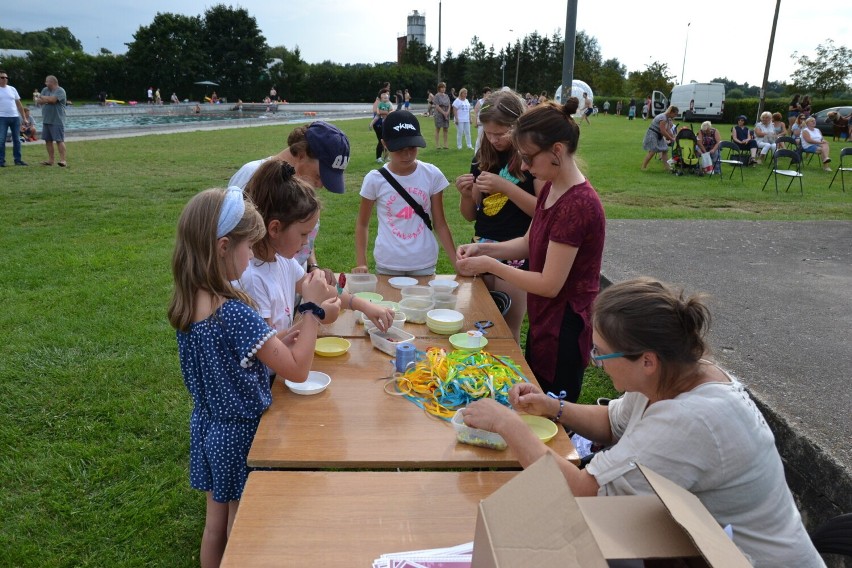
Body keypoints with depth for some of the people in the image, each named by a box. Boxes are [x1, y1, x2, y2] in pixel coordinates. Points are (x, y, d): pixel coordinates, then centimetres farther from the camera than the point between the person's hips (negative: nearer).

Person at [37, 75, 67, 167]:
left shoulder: (60, 91, -7)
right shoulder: (45, 90, 15)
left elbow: (52, 99, -20)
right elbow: (39, 101, 6)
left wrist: (43, 98, -2)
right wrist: (48, 100, -10)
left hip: (57, 121, -8)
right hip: (46, 120, 8)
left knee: (59, 140, -10)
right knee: (48, 140, 8)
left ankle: (63, 160, -11)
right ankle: (50, 160, 14)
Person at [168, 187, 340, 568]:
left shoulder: (186, 303, -5)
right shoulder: (235, 314, -31)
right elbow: (297, 370, -26)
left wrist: (305, 322, -2)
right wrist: (313, 309, -20)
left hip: (207, 426, 7)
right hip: (241, 434, -7)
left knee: (216, 523, 24)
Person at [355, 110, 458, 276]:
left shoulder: (432, 175, -6)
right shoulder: (375, 179, -8)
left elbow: (439, 224, 1)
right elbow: (362, 223, 4)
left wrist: (456, 262, -5)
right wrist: (361, 263, -6)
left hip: (424, 263, 1)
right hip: (388, 264, -1)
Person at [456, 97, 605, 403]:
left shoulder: (577, 205, -27)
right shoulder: (551, 188, 3)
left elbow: (549, 284, -25)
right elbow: (529, 243, 13)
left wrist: (490, 265, -17)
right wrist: (484, 248, -2)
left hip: (563, 332, -9)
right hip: (543, 322, 9)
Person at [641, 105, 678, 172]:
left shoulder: (668, 118, 7)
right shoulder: (663, 118, -23)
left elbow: (668, 130, 9)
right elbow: (663, 131, -25)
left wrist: (673, 137, -1)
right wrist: (671, 139, -18)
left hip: (659, 136, 9)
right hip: (652, 134, -9)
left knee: (665, 150, 1)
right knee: (652, 151, -13)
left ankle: (667, 167, 3)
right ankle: (643, 167, -4)